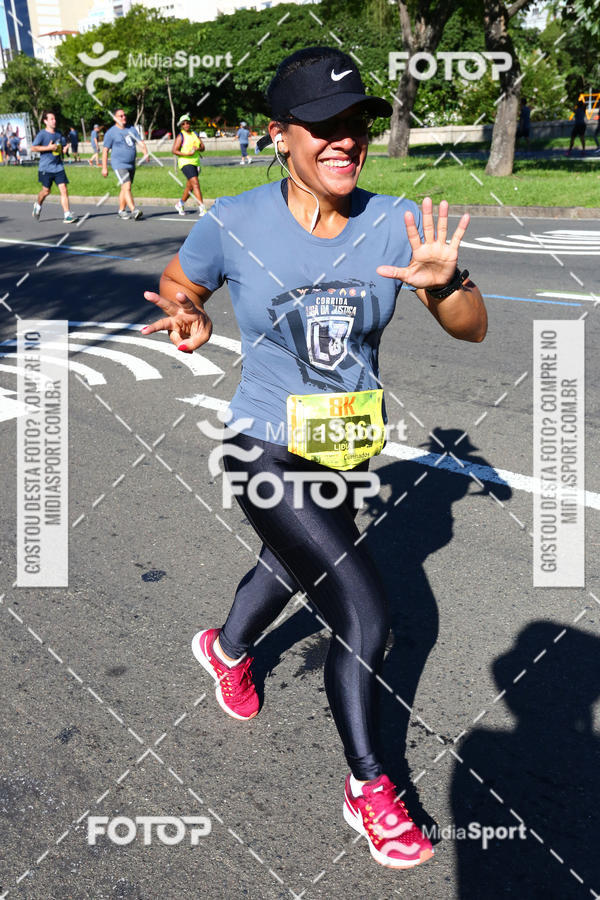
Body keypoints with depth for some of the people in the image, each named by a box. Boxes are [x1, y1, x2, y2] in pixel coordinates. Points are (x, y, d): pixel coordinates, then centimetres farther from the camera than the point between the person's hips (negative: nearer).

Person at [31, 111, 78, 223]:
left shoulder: (58, 134, 12)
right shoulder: (42, 134, -6)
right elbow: (33, 147, -14)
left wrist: (60, 150, 10)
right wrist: (48, 148, -18)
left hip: (58, 167, 4)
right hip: (46, 168, -4)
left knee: (64, 189, -8)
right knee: (46, 190, 3)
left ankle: (67, 214, -10)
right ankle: (38, 205, 34)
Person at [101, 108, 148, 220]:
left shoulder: (132, 129, 11)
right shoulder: (111, 132, -4)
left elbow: (141, 142, 9)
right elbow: (105, 150, -3)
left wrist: (145, 153, -12)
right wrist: (104, 167, -6)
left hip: (131, 164, 6)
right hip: (119, 164, -6)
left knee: (125, 188, 12)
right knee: (127, 187, -19)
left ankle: (121, 211, 22)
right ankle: (134, 210, -28)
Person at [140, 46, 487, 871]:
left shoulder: (396, 221, -9)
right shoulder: (233, 224, -15)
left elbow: (473, 328, -6)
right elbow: (173, 291, 2)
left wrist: (442, 281, -27)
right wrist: (191, 323, -21)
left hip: (348, 451, 5)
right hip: (268, 454, -5)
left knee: (295, 564, 29)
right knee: (365, 613, -10)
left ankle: (227, 648, 64)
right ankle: (368, 789, 17)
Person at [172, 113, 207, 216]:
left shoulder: (195, 134, 14)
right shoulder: (180, 136, -3)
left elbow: (203, 148, 13)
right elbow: (174, 150, -9)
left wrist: (198, 148, -10)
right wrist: (187, 154, -19)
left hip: (196, 163, 7)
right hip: (185, 163, -7)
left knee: (190, 187, 14)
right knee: (195, 183, -21)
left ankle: (180, 204, 34)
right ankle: (202, 208, -26)